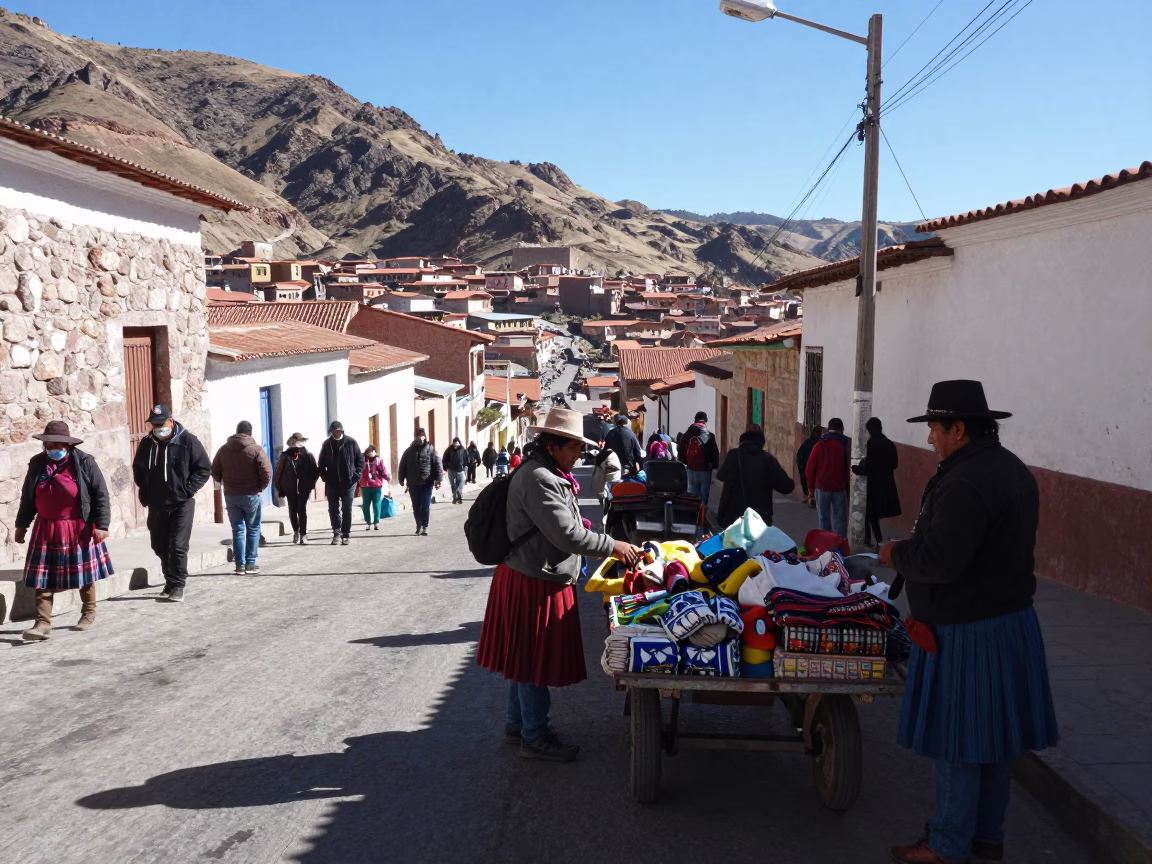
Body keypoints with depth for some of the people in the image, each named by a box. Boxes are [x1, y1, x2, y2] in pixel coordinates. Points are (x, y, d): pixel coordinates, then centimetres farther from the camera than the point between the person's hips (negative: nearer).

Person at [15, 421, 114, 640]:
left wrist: (101, 525, -16)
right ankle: (43, 623, 3)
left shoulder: (84, 462, -11)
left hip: (78, 529, -3)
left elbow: (101, 495, -10)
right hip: (45, 530, 3)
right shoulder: (37, 463, 1)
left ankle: (89, 612, 28)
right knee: (42, 575, -1)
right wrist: (21, 525, 13)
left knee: (84, 572, 10)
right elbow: (27, 497, 12)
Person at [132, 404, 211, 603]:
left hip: (181, 504, -5)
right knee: (160, 547, 11)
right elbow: (138, 470, 20)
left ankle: (178, 586, 0)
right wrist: (145, 493, 9)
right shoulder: (146, 443, 4)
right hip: (156, 506, 5)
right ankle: (171, 582, 27)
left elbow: (204, 468, -6)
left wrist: (187, 490, -12)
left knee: (178, 547, -8)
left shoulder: (188, 441, -8)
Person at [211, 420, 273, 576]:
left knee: (237, 530, 8)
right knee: (253, 529, 7)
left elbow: (215, 472, 9)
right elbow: (267, 471, -14)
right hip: (251, 495, -3)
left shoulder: (224, 449, 6)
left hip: (230, 495, 3)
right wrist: (261, 487, 0)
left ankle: (240, 565, 7)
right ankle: (250, 564, 5)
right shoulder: (255, 449, -7)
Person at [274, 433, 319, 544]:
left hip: (303, 489, -2)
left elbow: (315, 472, 0)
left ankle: (303, 534, 2)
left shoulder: (308, 456, -1)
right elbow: (279, 472, 2)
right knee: (292, 511, 11)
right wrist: (279, 487, -1)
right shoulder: (285, 456, 0)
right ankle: (296, 531, 31)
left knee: (302, 511, -3)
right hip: (290, 489, 2)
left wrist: (310, 486, -6)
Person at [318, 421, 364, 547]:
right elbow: (321, 464, 11)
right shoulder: (326, 444, 5)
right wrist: (325, 477, -1)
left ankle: (345, 534, 11)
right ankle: (337, 532, 12)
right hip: (332, 483, 2)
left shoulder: (351, 442, -2)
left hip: (348, 482, -2)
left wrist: (357, 475, -8)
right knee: (333, 509, 2)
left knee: (347, 510, 4)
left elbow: (360, 460, 2)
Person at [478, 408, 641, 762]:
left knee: (524, 655, 20)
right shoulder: (539, 479, -23)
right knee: (534, 659, 2)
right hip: (534, 584, -11)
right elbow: (567, 535, -25)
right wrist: (613, 546, -16)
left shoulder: (548, 475, 12)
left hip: (534, 577, 11)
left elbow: (564, 528, 19)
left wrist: (607, 547, 13)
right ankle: (534, 737, 16)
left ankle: (517, 723, 34)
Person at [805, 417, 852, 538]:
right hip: (840, 488, 0)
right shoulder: (847, 444, 1)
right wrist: (849, 486, 9)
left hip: (821, 487, 0)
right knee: (840, 519, 5)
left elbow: (809, 469, 0)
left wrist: (811, 489, 6)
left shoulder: (820, 444, 1)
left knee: (824, 519, 8)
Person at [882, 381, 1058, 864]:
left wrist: (896, 554, -9)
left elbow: (939, 562, -28)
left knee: (955, 741, 5)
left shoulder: (965, 484, -24)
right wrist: (912, 549, 11)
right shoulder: (1012, 470, 9)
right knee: (992, 738, 20)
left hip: (966, 633, -10)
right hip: (1011, 620, 10)